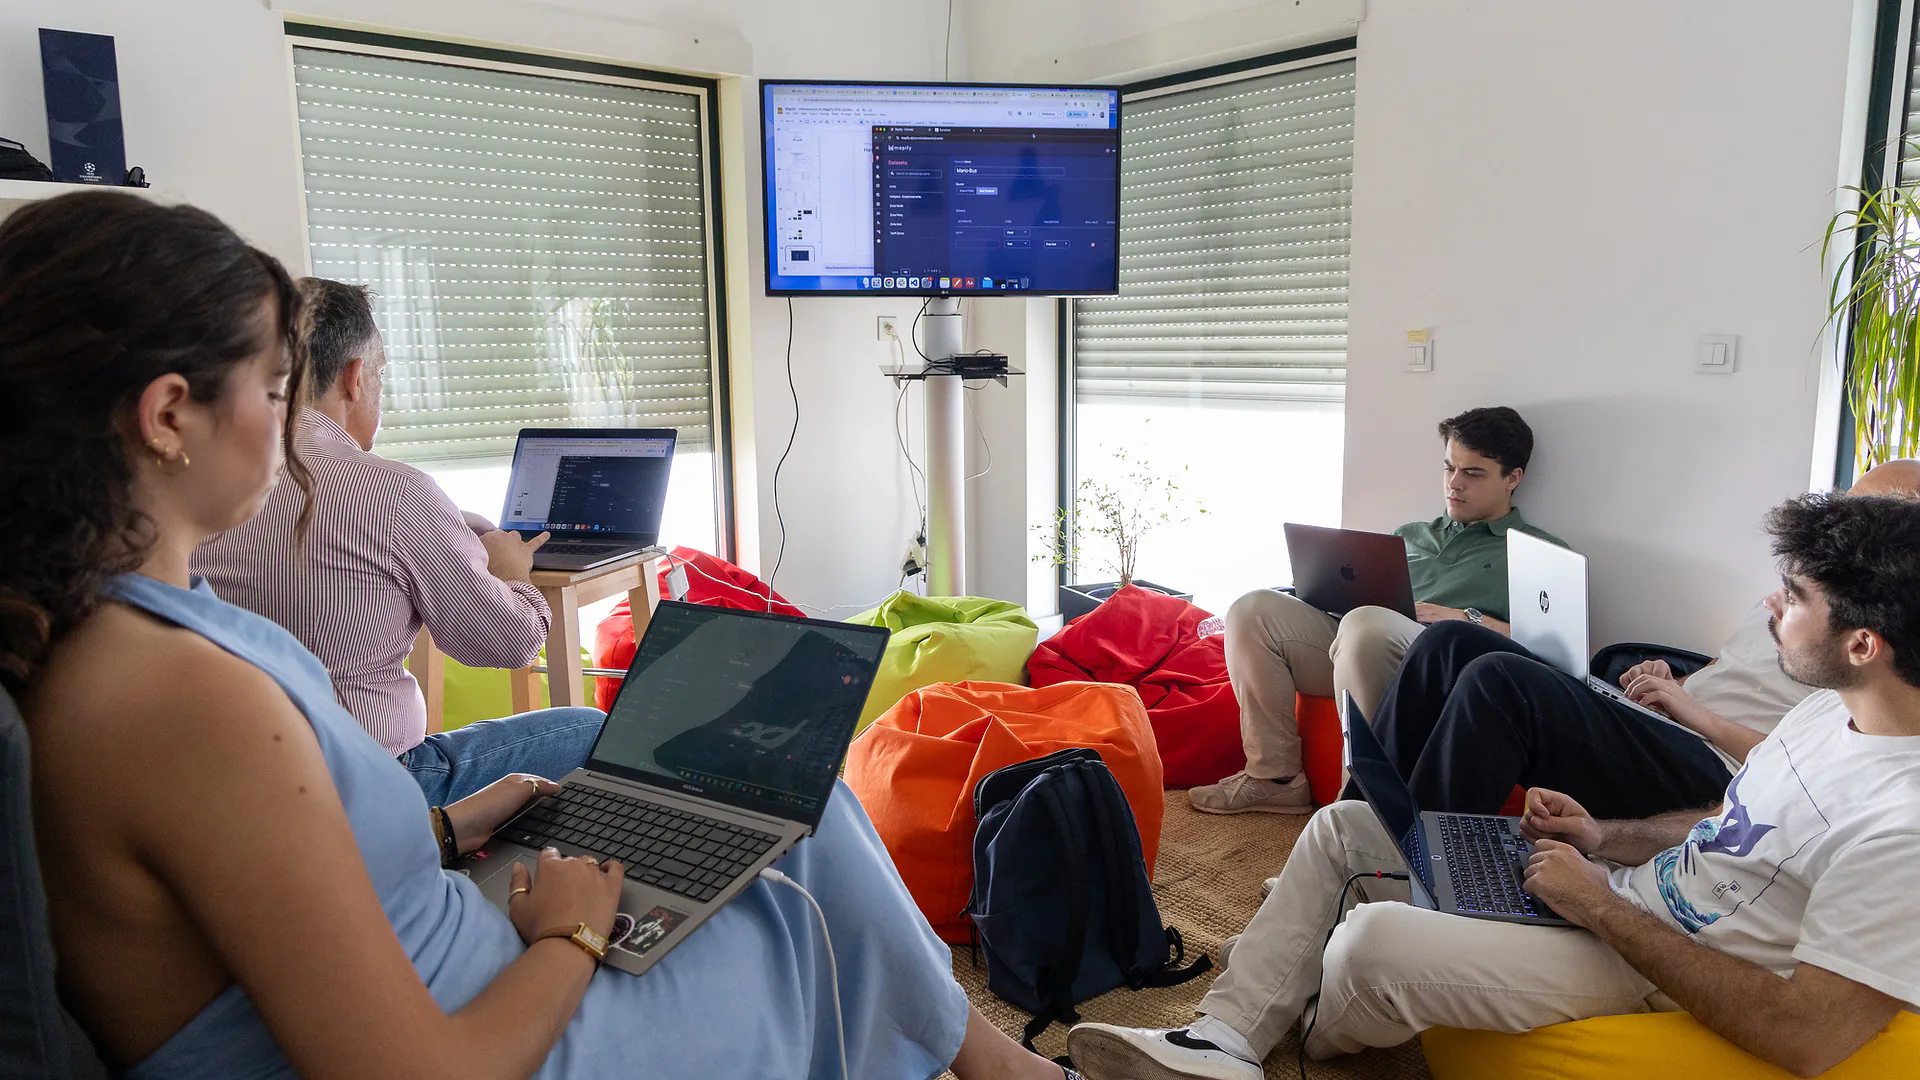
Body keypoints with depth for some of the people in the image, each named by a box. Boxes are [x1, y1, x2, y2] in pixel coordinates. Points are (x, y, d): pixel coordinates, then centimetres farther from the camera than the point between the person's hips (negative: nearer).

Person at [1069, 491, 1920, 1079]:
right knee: (1340, 826, 4)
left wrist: (1602, 908, -22)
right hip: (1616, 888, 10)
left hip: (1653, 973, -10)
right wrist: (1607, 838, 2)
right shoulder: (1834, 709, 3)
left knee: (1376, 940, -28)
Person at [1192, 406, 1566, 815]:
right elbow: (1365, 598, 29)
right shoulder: (1409, 535, 32)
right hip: (1352, 644, 6)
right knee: (1254, 609, -15)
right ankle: (1275, 777, -13)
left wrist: (1470, 620, -10)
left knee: (1365, 624, -38)